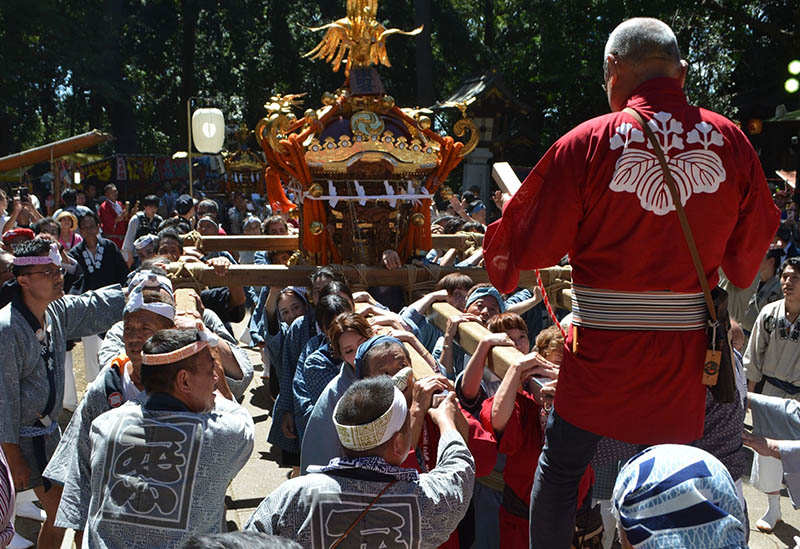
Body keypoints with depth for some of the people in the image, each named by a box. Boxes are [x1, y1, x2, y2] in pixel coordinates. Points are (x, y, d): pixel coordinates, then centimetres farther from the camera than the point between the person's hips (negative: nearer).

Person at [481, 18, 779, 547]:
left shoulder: (588, 143, -13)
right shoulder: (731, 141, -4)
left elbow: (531, 248, -8)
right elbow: (752, 245, 10)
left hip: (603, 349, -3)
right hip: (685, 350, 3)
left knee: (560, 469, 15)